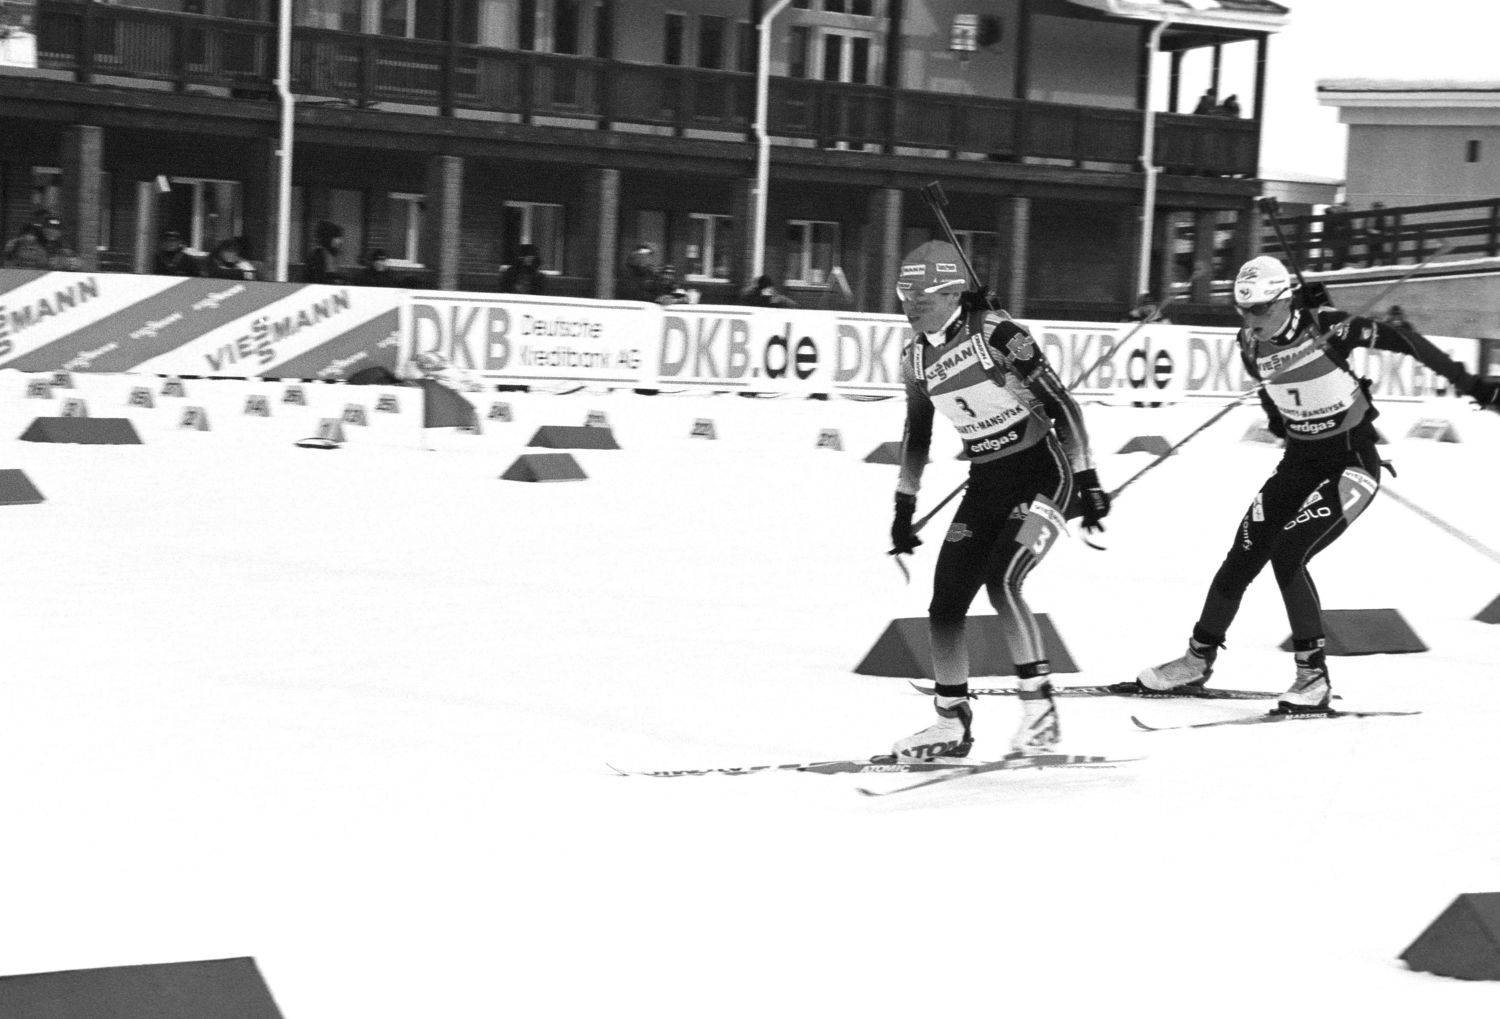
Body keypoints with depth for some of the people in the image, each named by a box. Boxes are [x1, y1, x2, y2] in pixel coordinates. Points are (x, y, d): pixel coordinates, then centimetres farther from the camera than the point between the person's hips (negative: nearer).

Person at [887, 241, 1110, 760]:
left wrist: (1088, 483, -16)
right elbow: (917, 434, 17)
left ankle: (1039, 708, -12)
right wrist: (904, 507, 16)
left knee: (1000, 581, -24)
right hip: (985, 483, 7)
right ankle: (951, 724, 12)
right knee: (945, 604, -1)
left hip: (1041, 472, -7)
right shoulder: (917, 357, 3)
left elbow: (1060, 404, -15)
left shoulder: (997, 335, -18)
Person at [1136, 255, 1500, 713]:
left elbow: (1406, 343, -18)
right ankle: (1198, 659, 19)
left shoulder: (1326, 327, -22)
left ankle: (1313, 677, -9)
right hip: (1299, 462, 6)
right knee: (1242, 556, 1)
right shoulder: (1252, 346, -4)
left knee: (1287, 554, -20)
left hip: (1352, 462, -6)